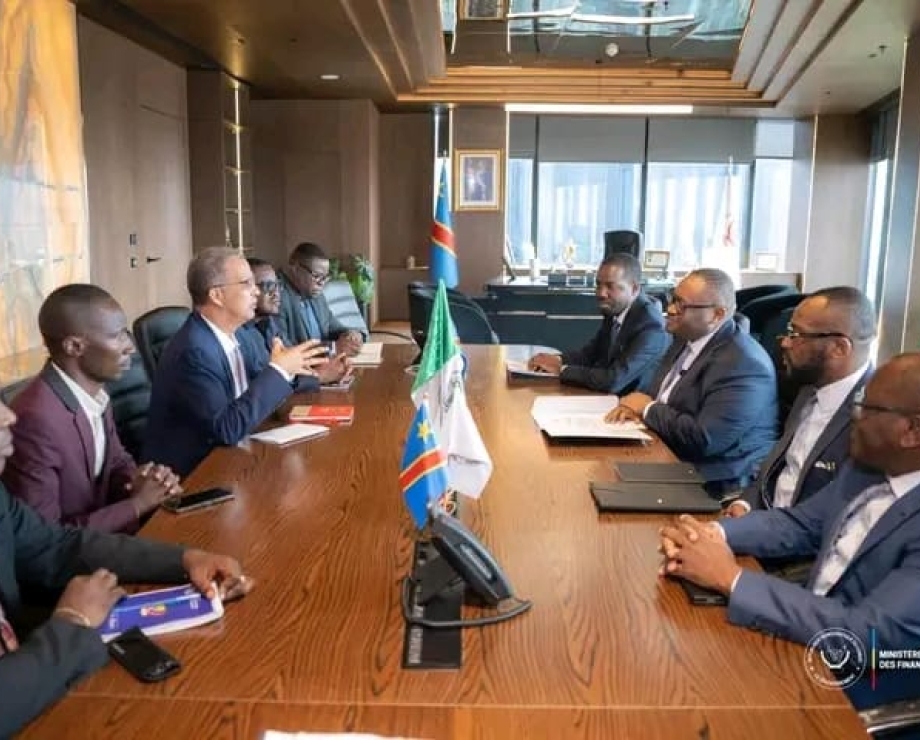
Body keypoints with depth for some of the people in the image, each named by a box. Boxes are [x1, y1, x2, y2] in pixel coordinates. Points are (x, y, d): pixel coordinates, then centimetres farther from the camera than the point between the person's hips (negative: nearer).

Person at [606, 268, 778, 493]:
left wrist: (648, 409, -15)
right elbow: (663, 395, 16)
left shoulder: (743, 363, -22)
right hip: (674, 461, 8)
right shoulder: (688, 339, 6)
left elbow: (705, 439, -28)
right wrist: (637, 406, -7)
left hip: (715, 484, -8)